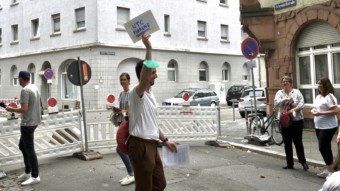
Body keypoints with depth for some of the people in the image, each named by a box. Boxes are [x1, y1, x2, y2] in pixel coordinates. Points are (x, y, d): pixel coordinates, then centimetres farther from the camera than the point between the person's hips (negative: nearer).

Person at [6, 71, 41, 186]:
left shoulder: (25, 91, -17)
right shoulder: (35, 88, 10)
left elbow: (24, 109, -22)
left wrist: (11, 110, -7)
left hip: (28, 123, -10)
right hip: (33, 122, 10)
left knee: (29, 150, -2)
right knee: (22, 146, 19)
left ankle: (35, 176, 5)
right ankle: (27, 172, 25)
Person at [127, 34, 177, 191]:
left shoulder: (150, 95, 15)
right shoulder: (136, 93, -15)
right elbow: (144, 76, -38)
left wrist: (165, 140, 22)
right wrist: (149, 49, -42)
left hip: (152, 145, 10)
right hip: (141, 146, -10)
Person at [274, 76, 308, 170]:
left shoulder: (297, 92, 2)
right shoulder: (279, 92, 7)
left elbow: (301, 103, -8)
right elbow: (276, 102, -9)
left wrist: (293, 109, -23)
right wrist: (286, 99, -21)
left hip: (297, 121, -2)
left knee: (298, 141, -2)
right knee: (287, 143, 7)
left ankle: (303, 161, 17)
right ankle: (290, 164, 17)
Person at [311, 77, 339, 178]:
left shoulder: (329, 96, -13)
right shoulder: (318, 97, 14)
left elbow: (336, 111, -21)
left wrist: (320, 113, -23)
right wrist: (313, 111, 1)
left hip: (328, 127, -9)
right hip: (318, 126, 9)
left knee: (323, 147, -8)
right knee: (325, 147, 13)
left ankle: (330, 169, 4)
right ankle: (328, 168, 22)